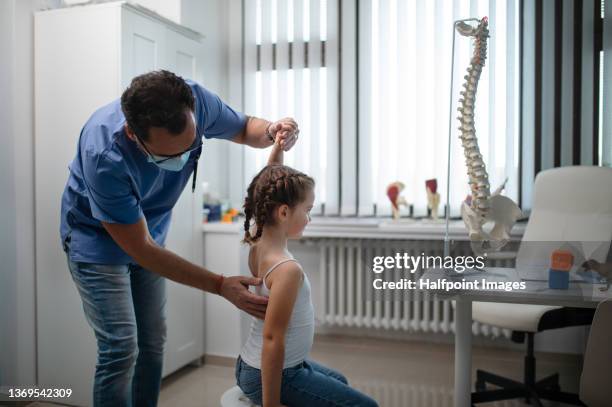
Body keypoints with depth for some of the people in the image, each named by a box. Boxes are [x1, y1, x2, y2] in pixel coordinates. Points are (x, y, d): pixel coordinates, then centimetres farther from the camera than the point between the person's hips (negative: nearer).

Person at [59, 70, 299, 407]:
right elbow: (139, 249, -28)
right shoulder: (104, 155, -37)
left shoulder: (194, 100, -25)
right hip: (98, 238, -5)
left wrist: (271, 131, -27)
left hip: (149, 231, 5)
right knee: (121, 349, -12)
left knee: (153, 341, 9)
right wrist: (221, 286, -29)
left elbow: (244, 129, -3)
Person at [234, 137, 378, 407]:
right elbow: (272, 338, -29)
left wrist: (278, 147, -1)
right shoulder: (288, 269, -29)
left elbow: (269, 189, 7)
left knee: (338, 382, 31)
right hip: (271, 376, -9)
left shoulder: (258, 246, -5)